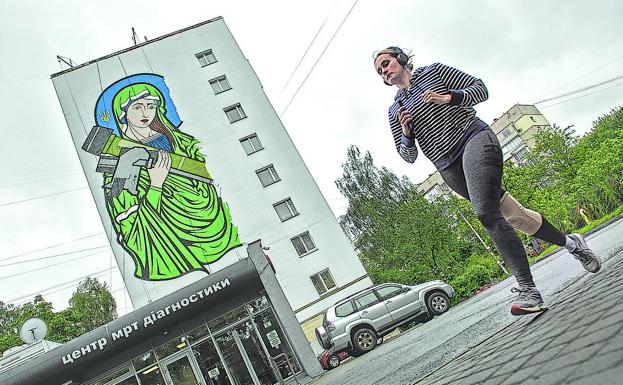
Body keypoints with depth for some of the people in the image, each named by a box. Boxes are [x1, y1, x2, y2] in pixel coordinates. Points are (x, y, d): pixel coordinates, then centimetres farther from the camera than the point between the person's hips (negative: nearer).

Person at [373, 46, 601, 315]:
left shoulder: (433, 71, 9)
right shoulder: (394, 110, 15)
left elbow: (480, 89, 6)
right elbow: (408, 156, 12)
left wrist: (449, 98, -10)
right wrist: (405, 132, -7)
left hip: (473, 139, -4)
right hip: (448, 168, 4)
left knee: (486, 213, -23)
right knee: (511, 213, 6)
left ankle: (527, 289, -18)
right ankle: (569, 242, 27)